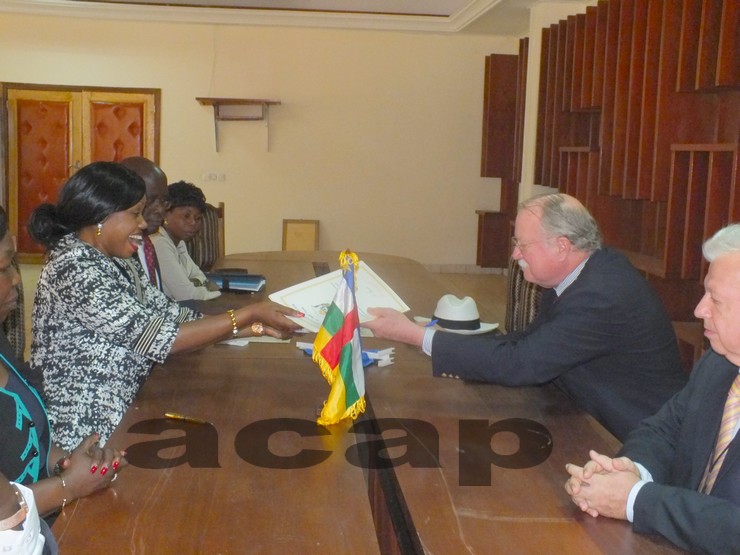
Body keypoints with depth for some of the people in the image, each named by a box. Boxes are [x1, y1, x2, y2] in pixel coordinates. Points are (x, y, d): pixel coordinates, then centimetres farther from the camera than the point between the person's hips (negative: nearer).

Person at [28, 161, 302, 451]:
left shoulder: (117, 263, 9)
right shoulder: (73, 268, -20)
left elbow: (174, 316, 6)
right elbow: (156, 337, -24)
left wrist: (257, 326, -3)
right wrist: (249, 314, -20)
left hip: (116, 414, 8)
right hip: (83, 433, -8)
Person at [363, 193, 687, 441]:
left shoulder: (603, 296, -28)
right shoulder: (579, 275, -1)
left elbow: (519, 363, -29)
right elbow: (533, 341, 6)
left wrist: (414, 335, -26)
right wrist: (466, 357, -12)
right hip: (600, 427, 8)